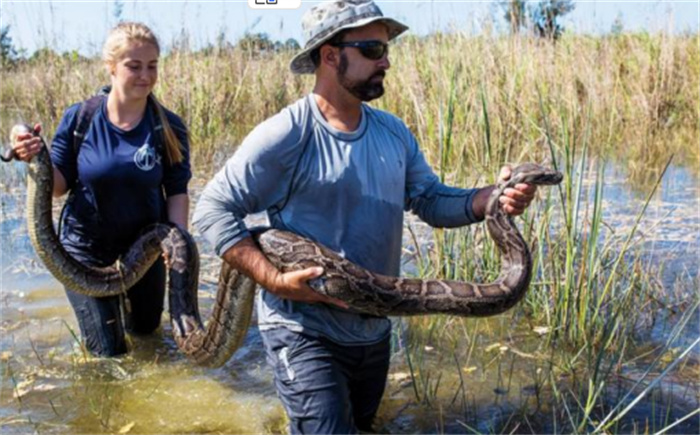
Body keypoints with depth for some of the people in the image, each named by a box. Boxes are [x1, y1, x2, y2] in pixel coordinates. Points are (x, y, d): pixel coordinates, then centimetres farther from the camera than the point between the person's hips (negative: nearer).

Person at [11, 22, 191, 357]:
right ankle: (102, 300, 37)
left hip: (144, 245, 2)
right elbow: (59, 185, -8)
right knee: (109, 351, 5)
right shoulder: (78, 119, -15)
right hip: (87, 248, -1)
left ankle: (123, 291, 54)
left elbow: (177, 191, -8)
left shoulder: (169, 128, -14)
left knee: (145, 327, 22)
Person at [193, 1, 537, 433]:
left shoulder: (394, 132, 2)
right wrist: (275, 280, -26)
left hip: (374, 331, 8)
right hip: (304, 331, -7)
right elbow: (214, 208, -17)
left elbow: (432, 200, 5)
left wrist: (493, 198, -15)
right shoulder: (287, 134, -20)